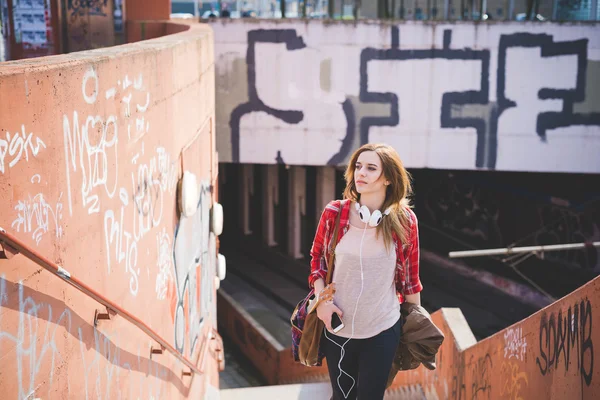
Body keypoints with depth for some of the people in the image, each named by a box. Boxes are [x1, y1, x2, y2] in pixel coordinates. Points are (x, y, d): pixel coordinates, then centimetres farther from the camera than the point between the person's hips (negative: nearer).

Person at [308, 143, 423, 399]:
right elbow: (317, 258, 6)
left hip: (382, 332, -1)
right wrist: (321, 300, -6)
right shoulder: (334, 213, -9)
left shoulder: (404, 220, -9)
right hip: (337, 328, 1)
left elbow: (410, 276, 1)